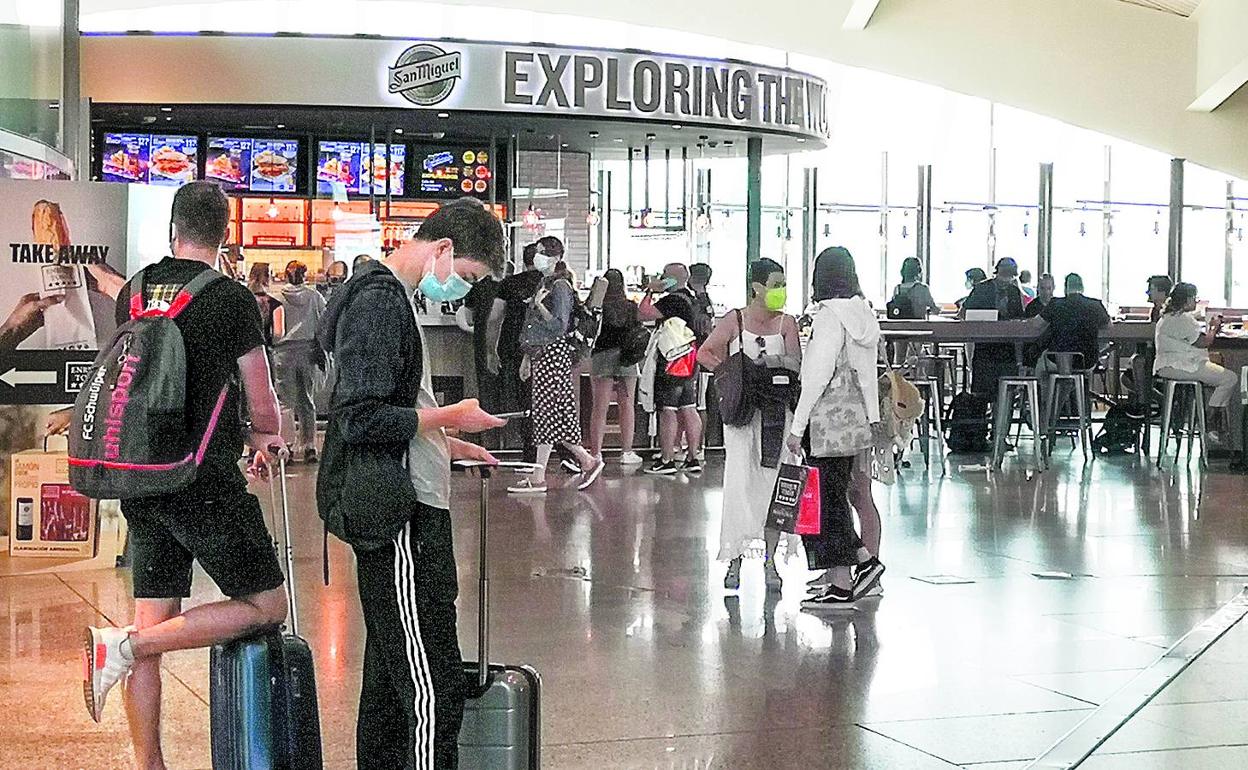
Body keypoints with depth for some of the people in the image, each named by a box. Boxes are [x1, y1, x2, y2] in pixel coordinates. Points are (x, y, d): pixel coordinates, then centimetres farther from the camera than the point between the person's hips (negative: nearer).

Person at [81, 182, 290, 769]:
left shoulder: (132, 294, 8)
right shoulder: (232, 299, -10)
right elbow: (264, 408, -6)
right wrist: (264, 435, 20)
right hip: (206, 483, -7)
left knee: (154, 625, 13)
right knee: (266, 605, 4)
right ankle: (120, 646, -8)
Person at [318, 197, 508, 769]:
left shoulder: (388, 294, 19)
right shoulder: (380, 302, -14)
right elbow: (362, 420, -21)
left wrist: (445, 446, 18)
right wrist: (449, 417, -12)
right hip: (400, 515, -11)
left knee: (391, 674, 16)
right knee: (434, 685, -12)